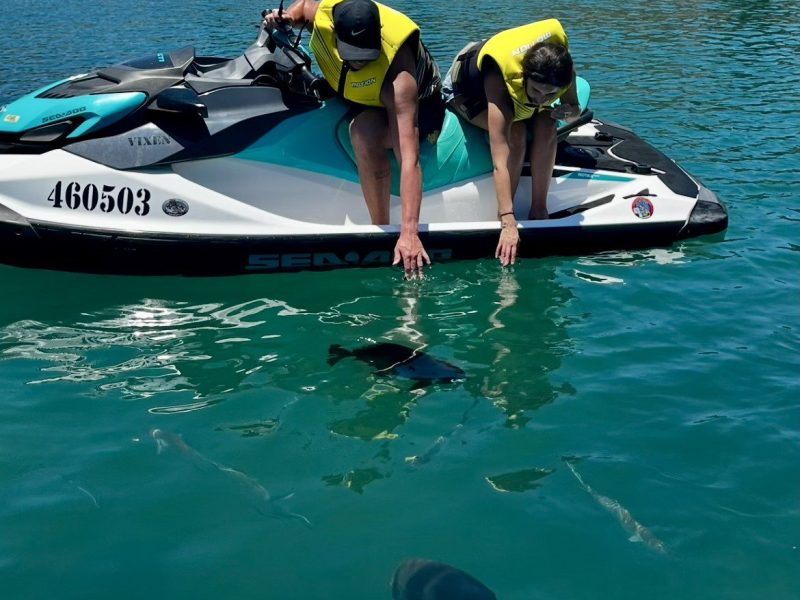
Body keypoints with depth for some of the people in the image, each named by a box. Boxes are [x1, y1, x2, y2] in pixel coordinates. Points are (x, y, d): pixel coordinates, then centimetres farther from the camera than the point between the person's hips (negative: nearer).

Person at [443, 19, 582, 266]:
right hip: (467, 90, -4)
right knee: (515, 133, -32)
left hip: (518, 95, 5)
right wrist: (508, 223, -56)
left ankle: (538, 209, -16)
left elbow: (574, 108, -9)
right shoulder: (498, 79, -44)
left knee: (546, 126, -25)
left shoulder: (562, 70, -32)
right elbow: (500, 162, -50)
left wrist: (569, 112, -35)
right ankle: (502, 216, -21)